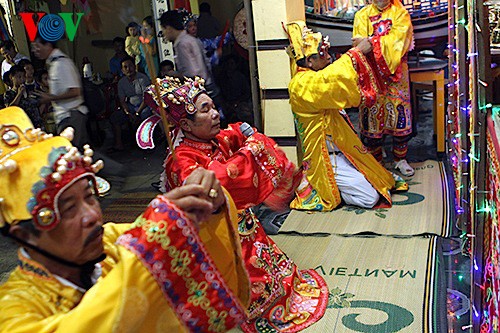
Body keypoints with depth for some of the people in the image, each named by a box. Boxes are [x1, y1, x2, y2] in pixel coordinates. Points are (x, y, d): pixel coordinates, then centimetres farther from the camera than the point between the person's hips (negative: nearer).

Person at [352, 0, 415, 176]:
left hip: (396, 74, 0)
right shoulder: (362, 15, 6)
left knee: (399, 115, 2)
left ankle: (400, 160, 17)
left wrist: (371, 41, -25)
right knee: (372, 115, 2)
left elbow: (397, 40, -14)